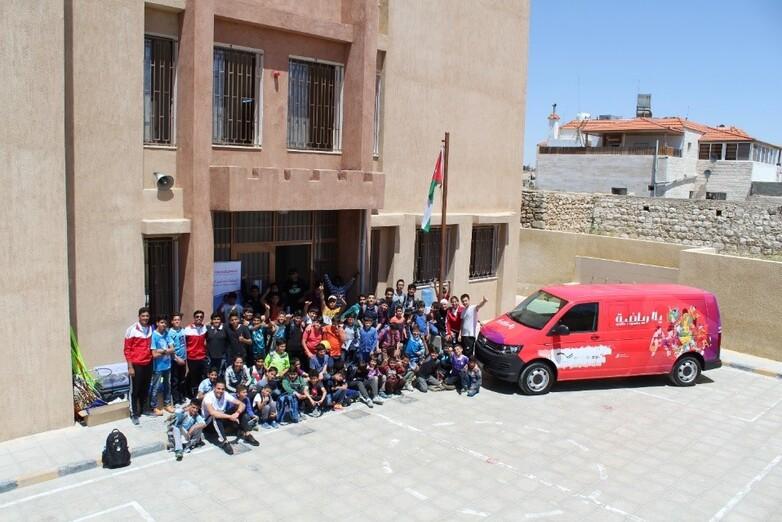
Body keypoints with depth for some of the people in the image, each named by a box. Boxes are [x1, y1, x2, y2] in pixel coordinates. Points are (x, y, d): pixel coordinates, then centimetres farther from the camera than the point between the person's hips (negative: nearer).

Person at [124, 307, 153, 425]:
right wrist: (130, 367, -11)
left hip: (148, 364, 5)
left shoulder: (151, 329, 5)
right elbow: (127, 349, -8)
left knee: (145, 389, 14)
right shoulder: (132, 329, -9)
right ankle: (134, 414, 12)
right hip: (136, 365, -5)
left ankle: (143, 409, 29)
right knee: (135, 390, 3)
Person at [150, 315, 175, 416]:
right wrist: (167, 351, -6)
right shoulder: (153, 336, -16)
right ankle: (154, 407, 17)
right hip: (158, 367, -6)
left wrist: (163, 351, -16)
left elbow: (172, 349, 1)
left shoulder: (166, 334, 2)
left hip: (167, 365, 6)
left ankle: (167, 404, 31)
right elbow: (155, 354, -18)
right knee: (155, 387, 4)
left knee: (167, 385, 17)